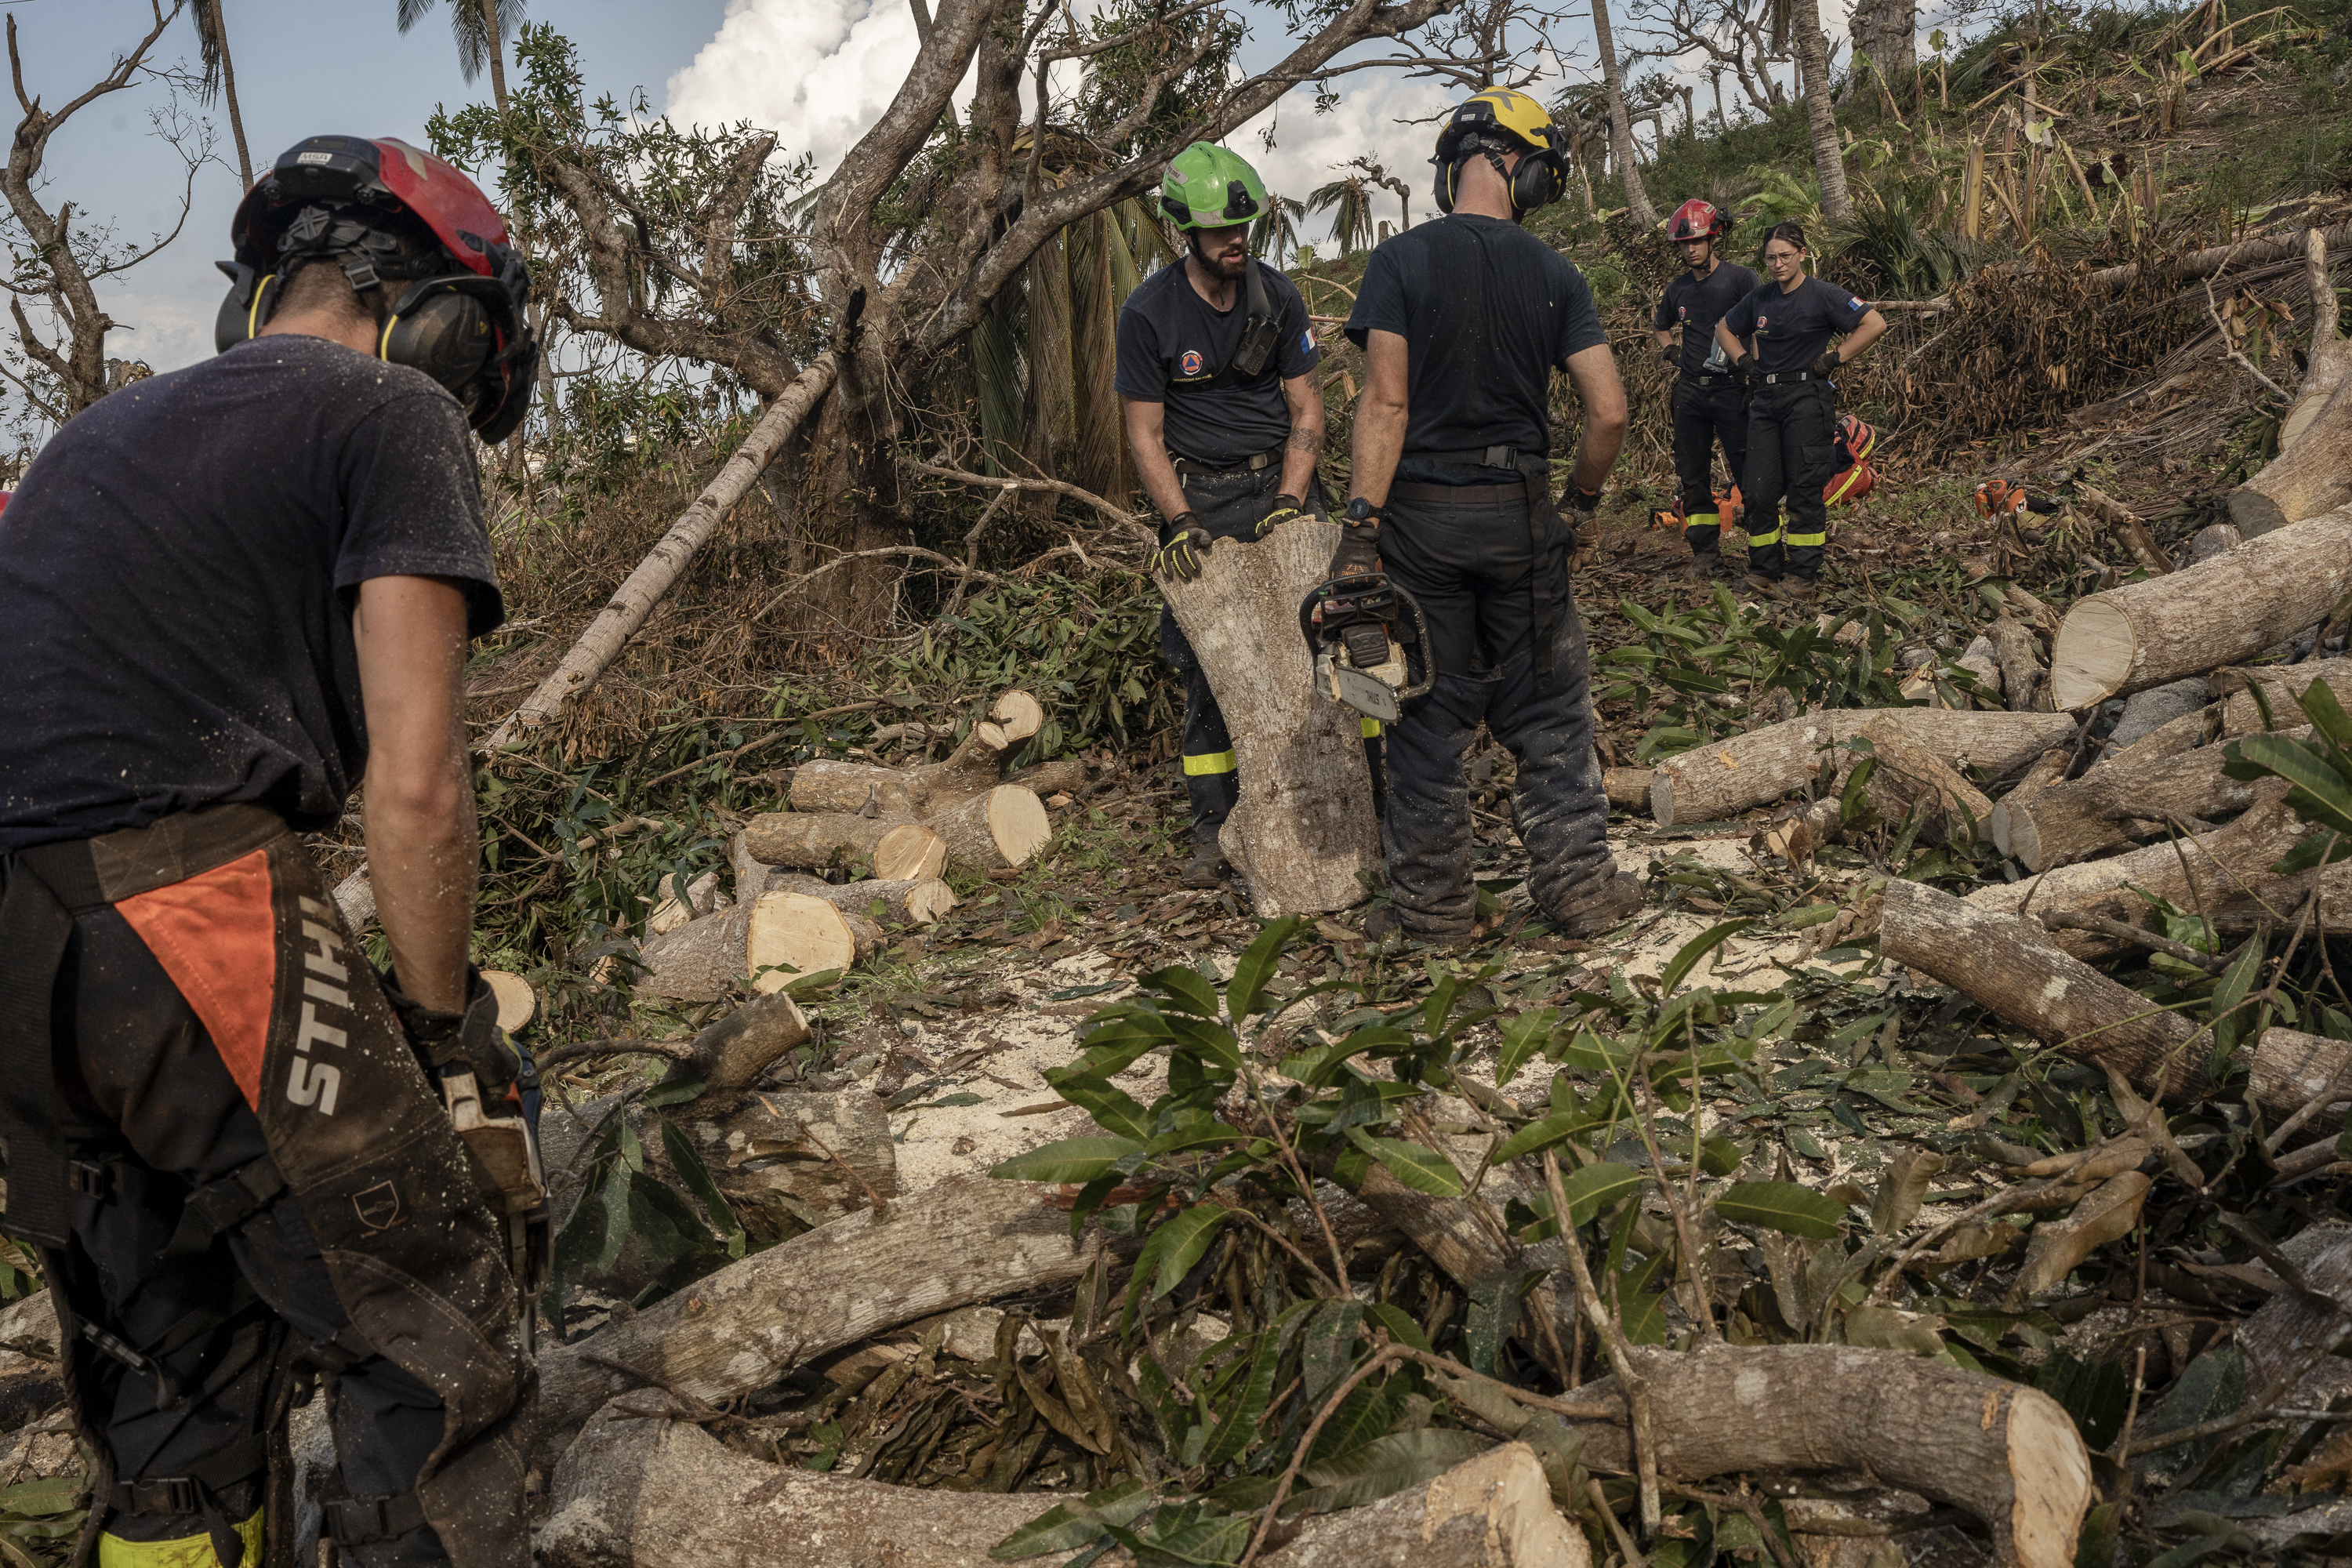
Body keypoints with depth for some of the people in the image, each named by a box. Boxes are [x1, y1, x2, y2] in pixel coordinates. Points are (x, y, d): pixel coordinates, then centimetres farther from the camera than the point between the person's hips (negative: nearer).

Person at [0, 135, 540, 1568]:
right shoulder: (396, 415, 1)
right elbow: (414, 790, -9)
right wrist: (447, 1027, 4)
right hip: (188, 914, -8)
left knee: (173, 1383, 21)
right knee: (437, 1355, 4)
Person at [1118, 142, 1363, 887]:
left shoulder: (1278, 296, -2)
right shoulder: (1148, 313, -10)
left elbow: (1306, 411, 1)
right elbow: (1145, 435, -7)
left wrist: (1289, 503, -12)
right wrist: (1183, 525, -18)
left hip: (1281, 482, 2)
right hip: (1198, 497, -2)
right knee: (1208, 665, -1)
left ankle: (1367, 803, 3)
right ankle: (1214, 833, 7)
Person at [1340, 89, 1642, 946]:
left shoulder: (1401, 262, -6)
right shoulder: (1553, 272, 1)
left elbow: (1386, 404, -15)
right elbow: (1609, 412, -4)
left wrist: (1359, 530, -16)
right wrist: (1582, 497, 14)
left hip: (1421, 517, -2)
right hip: (1520, 518, 2)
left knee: (1428, 715, 8)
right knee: (1548, 711, 13)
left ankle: (1433, 902, 16)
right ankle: (1580, 884, 19)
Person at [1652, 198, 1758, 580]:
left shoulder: (1740, 278, -3)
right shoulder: (1678, 289, 12)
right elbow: (1661, 327, 31)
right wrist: (1668, 348, 11)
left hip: (1732, 388, -5)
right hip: (1690, 391, 5)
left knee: (1749, 473, -7)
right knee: (1693, 476, 6)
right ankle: (1706, 555, 14)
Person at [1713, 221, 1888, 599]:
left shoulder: (1822, 296, -5)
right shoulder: (1759, 299, 11)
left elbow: (1875, 324, -11)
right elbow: (1724, 328, 28)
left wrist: (1834, 359, -11)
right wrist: (1744, 362, 13)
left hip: (1807, 397, -5)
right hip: (1765, 399, 6)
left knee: (1804, 489, -3)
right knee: (1759, 490, 3)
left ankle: (1803, 575, 2)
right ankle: (1765, 570, 13)